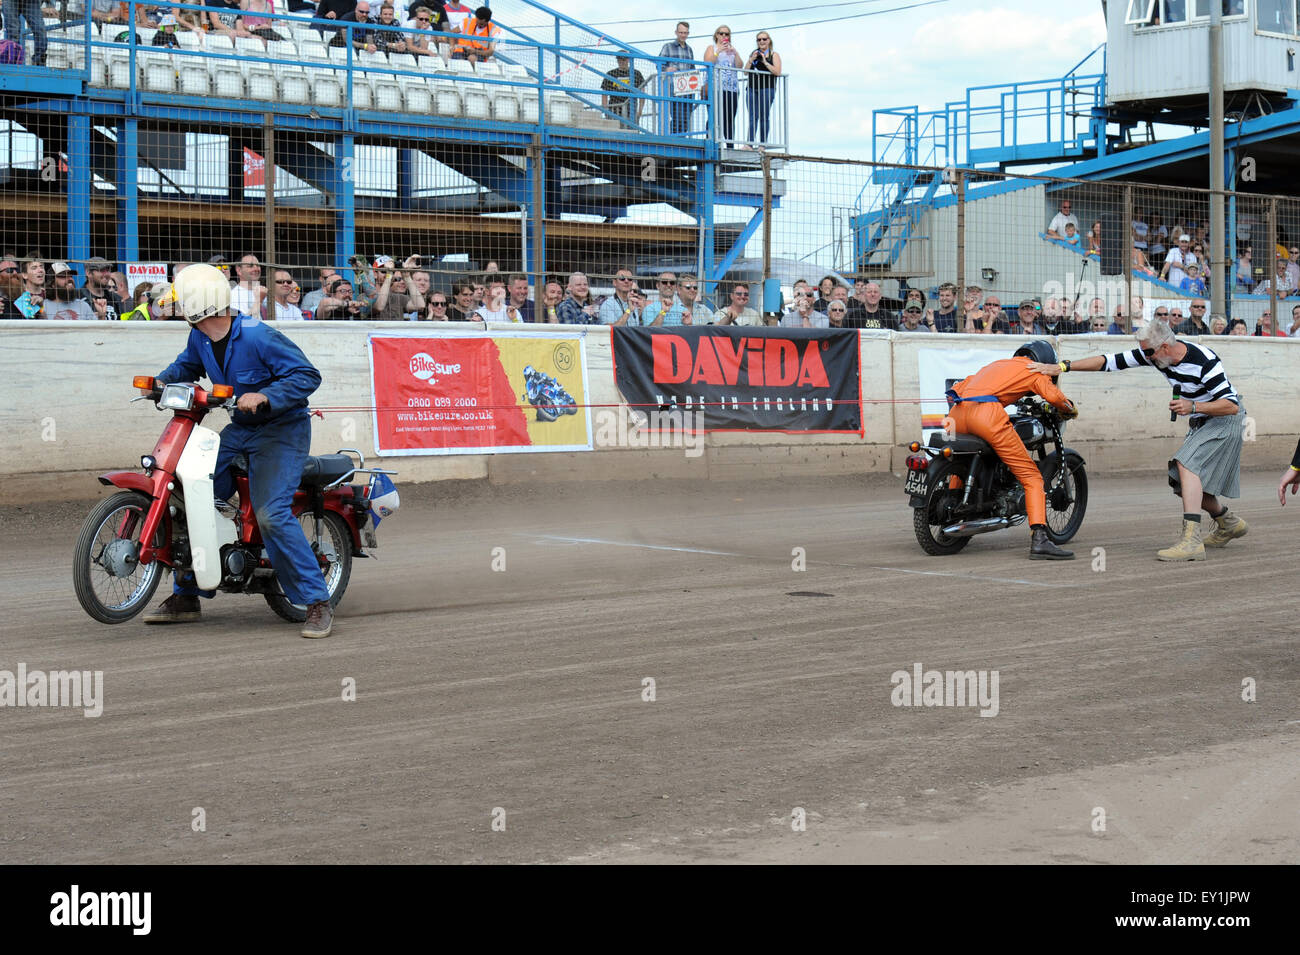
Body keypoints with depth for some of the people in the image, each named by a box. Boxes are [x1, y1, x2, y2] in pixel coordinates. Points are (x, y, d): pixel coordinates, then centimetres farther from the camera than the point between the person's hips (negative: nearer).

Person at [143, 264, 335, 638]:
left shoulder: (258, 337, -22)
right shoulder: (200, 338, 3)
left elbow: (308, 375, -23)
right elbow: (186, 366, 25)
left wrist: (264, 396, -34)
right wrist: (162, 380, 5)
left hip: (282, 429, -9)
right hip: (240, 429, 9)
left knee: (272, 515, -23)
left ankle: (317, 603, -16)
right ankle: (186, 596, 17)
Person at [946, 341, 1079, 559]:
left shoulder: (997, 363, 37)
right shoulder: (1034, 369, 18)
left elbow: (961, 386, 40)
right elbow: (1052, 394, 0)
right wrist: (1069, 409, 19)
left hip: (957, 414, 7)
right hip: (987, 413, -7)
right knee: (1031, 477, -3)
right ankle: (1039, 539, -18)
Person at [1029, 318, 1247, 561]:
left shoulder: (1204, 361, -28)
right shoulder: (1154, 354, -9)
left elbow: (1232, 405, -26)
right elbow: (1108, 362, -7)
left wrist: (1194, 407, -35)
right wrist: (1063, 367, -12)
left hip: (1224, 421, -8)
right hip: (1199, 423, 8)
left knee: (1187, 463, -27)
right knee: (1182, 483, 8)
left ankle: (1191, 540, -35)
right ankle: (1229, 523, 32)